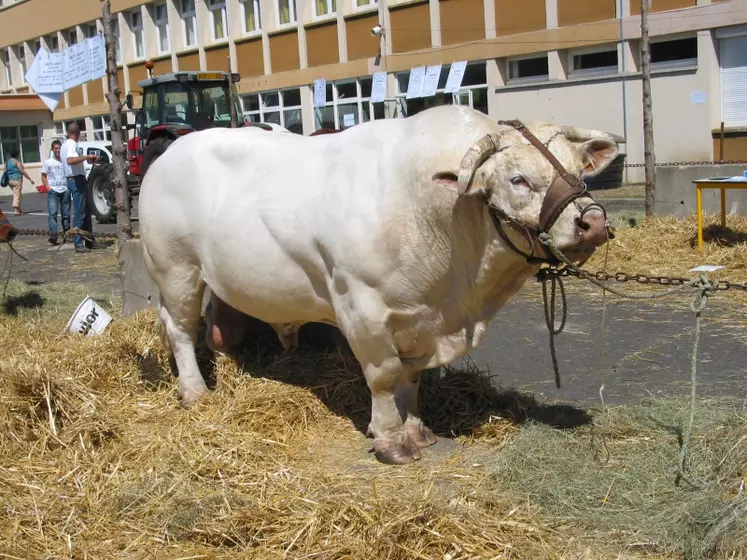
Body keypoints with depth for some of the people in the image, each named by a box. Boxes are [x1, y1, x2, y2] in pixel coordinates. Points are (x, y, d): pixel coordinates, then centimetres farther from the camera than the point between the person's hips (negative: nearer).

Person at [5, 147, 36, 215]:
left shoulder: (7, 162, 10)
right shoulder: (17, 162, -12)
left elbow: (5, 171, 13)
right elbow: (23, 172, -12)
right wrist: (30, 179, -6)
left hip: (9, 180, 7)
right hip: (17, 180, -7)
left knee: (16, 194, 19)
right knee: (17, 195, -4)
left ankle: (18, 209, 21)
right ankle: (17, 211, -6)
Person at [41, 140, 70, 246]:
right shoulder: (48, 162, 6)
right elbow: (43, 176, 9)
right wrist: (48, 187, -6)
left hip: (65, 190, 2)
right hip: (53, 191, -2)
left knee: (66, 214, 8)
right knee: (53, 213, -13)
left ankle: (66, 233, 18)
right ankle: (53, 235, -20)